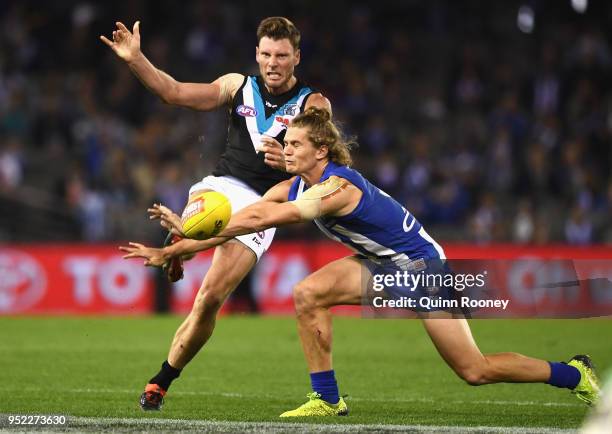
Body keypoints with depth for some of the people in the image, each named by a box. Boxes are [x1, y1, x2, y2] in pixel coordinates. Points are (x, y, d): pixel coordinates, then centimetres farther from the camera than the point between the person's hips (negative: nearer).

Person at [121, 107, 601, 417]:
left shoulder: (338, 187, -31)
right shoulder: (293, 188, -5)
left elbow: (261, 220, -36)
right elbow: (247, 217, -6)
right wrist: (170, 252, -11)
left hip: (423, 266, -8)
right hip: (383, 266, 8)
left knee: (474, 371, -6)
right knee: (307, 294, -13)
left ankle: (574, 374, 13)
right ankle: (327, 400, -4)